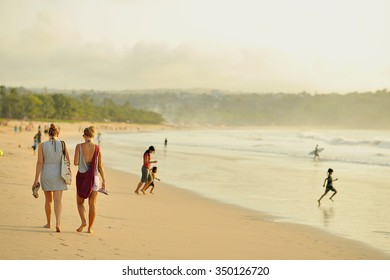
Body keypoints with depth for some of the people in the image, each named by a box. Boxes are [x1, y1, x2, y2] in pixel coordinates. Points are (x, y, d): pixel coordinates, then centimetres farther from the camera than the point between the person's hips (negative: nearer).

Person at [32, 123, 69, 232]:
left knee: (48, 200, 17)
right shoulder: (62, 144, -4)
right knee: (58, 200, -2)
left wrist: (36, 179, -5)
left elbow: (40, 162, -8)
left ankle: (48, 223, 27)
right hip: (58, 175, -1)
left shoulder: (42, 145, -6)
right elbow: (67, 160, -2)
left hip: (46, 175, 1)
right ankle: (58, 223, -20)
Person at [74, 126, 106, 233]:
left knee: (80, 202, 15)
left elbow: (76, 163, -9)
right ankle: (90, 227, 10)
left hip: (82, 176, -1)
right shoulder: (97, 148, -2)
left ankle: (83, 221, -6)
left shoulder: (79, 146, -6)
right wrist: (103, 180, 6)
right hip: (94, 177, 1)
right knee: (92, 204, 9)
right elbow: (100, 166, -1)